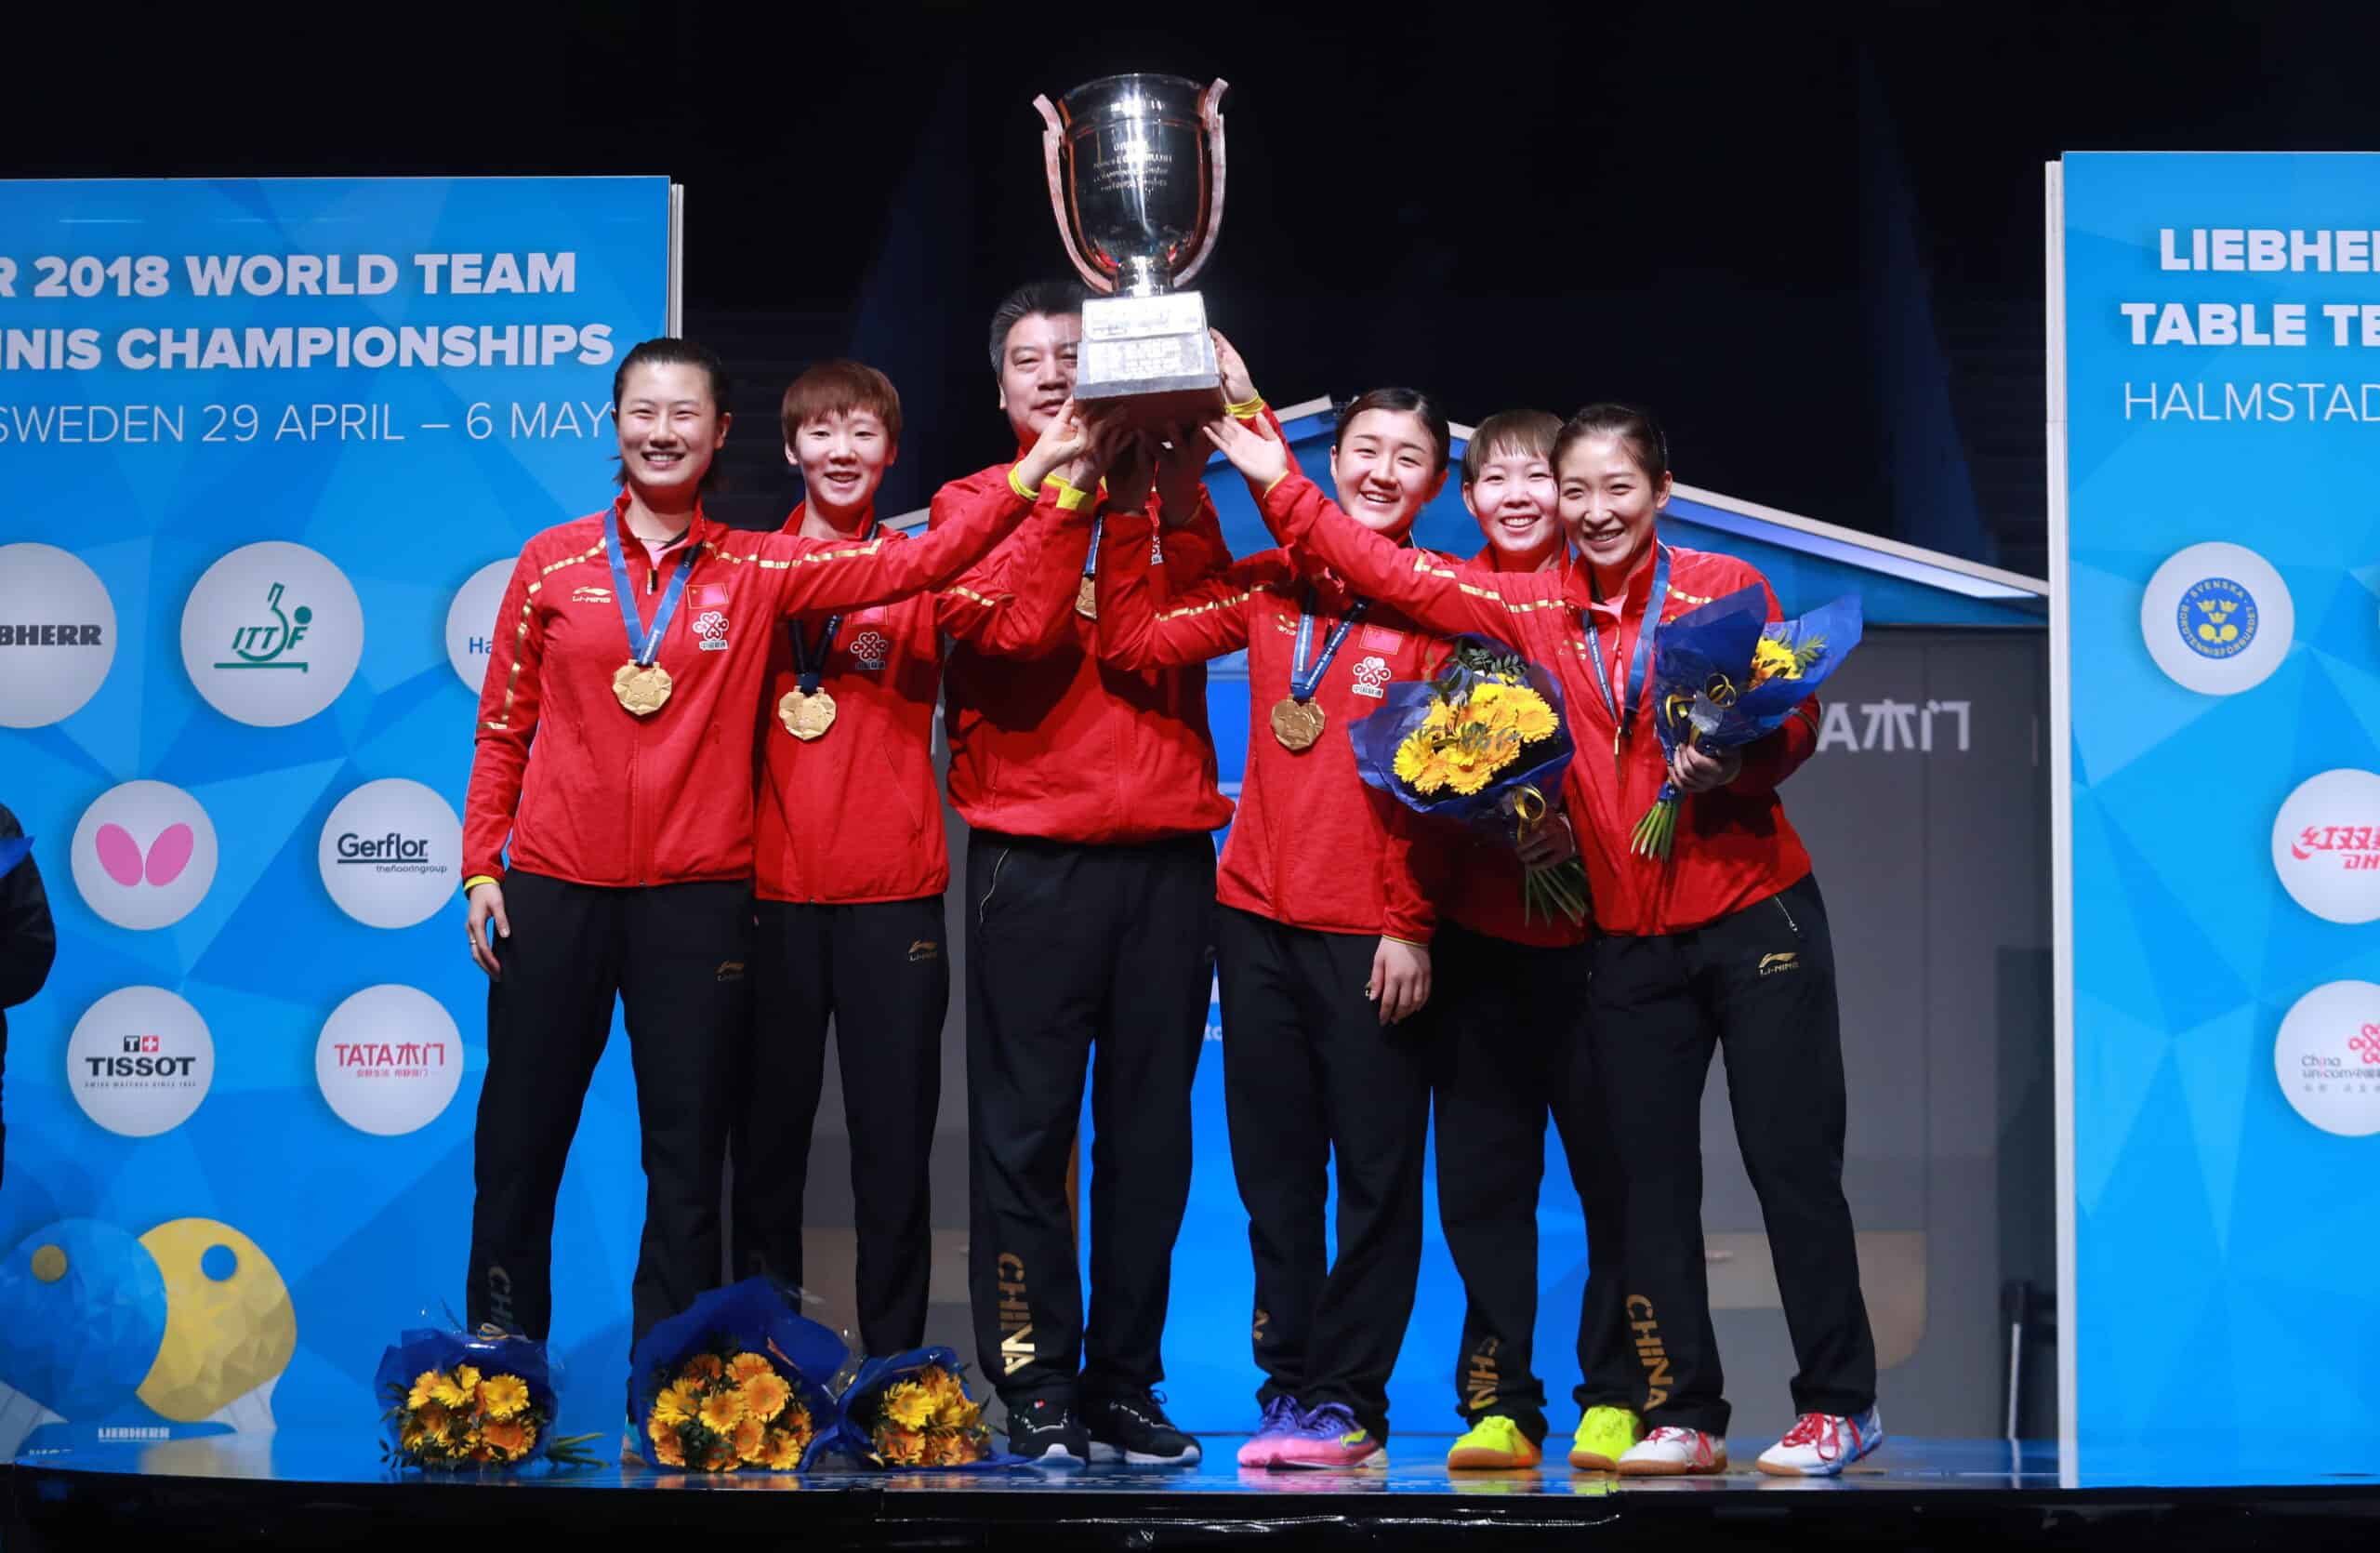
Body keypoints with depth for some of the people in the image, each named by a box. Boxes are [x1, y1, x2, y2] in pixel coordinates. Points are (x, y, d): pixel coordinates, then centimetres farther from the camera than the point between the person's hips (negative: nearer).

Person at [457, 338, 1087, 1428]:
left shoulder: (756, 571, 5)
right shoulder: (553, 563, 6)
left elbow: (907, 566, -4)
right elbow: (503, 731, 10)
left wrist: (1023, 483, -14)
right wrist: (481, 864, 4)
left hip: (697, 898, 0)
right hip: (554, 889, 0)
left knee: (687, 1161, 3)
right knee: (518, 1143, 3)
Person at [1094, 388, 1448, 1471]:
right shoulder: (1271, 584, 10)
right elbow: (1132, 642, 2)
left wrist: (1416, 924, -11)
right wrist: (1125, 513, -4)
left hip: (1376, 934, -4)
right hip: (1260, 919, 4)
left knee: (1376, 1173, 0)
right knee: (1274, 1169, 8)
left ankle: (1348, 1400, 7)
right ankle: (1289, 1388, 16)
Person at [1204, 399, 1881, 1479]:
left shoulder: (1725, 588, -3)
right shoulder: (1533, 608, 6)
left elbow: (1796, 721, -4)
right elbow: (1396, 577, 7)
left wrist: (1736, 761, -25)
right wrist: (1278, 482, 2)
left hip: (1755, 916, -4)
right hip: (1629, 939, 4)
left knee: (1791, 1161, -1)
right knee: (1651, 1178, 6)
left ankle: (1841, 1404, 8)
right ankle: (1682, 1418, 13)